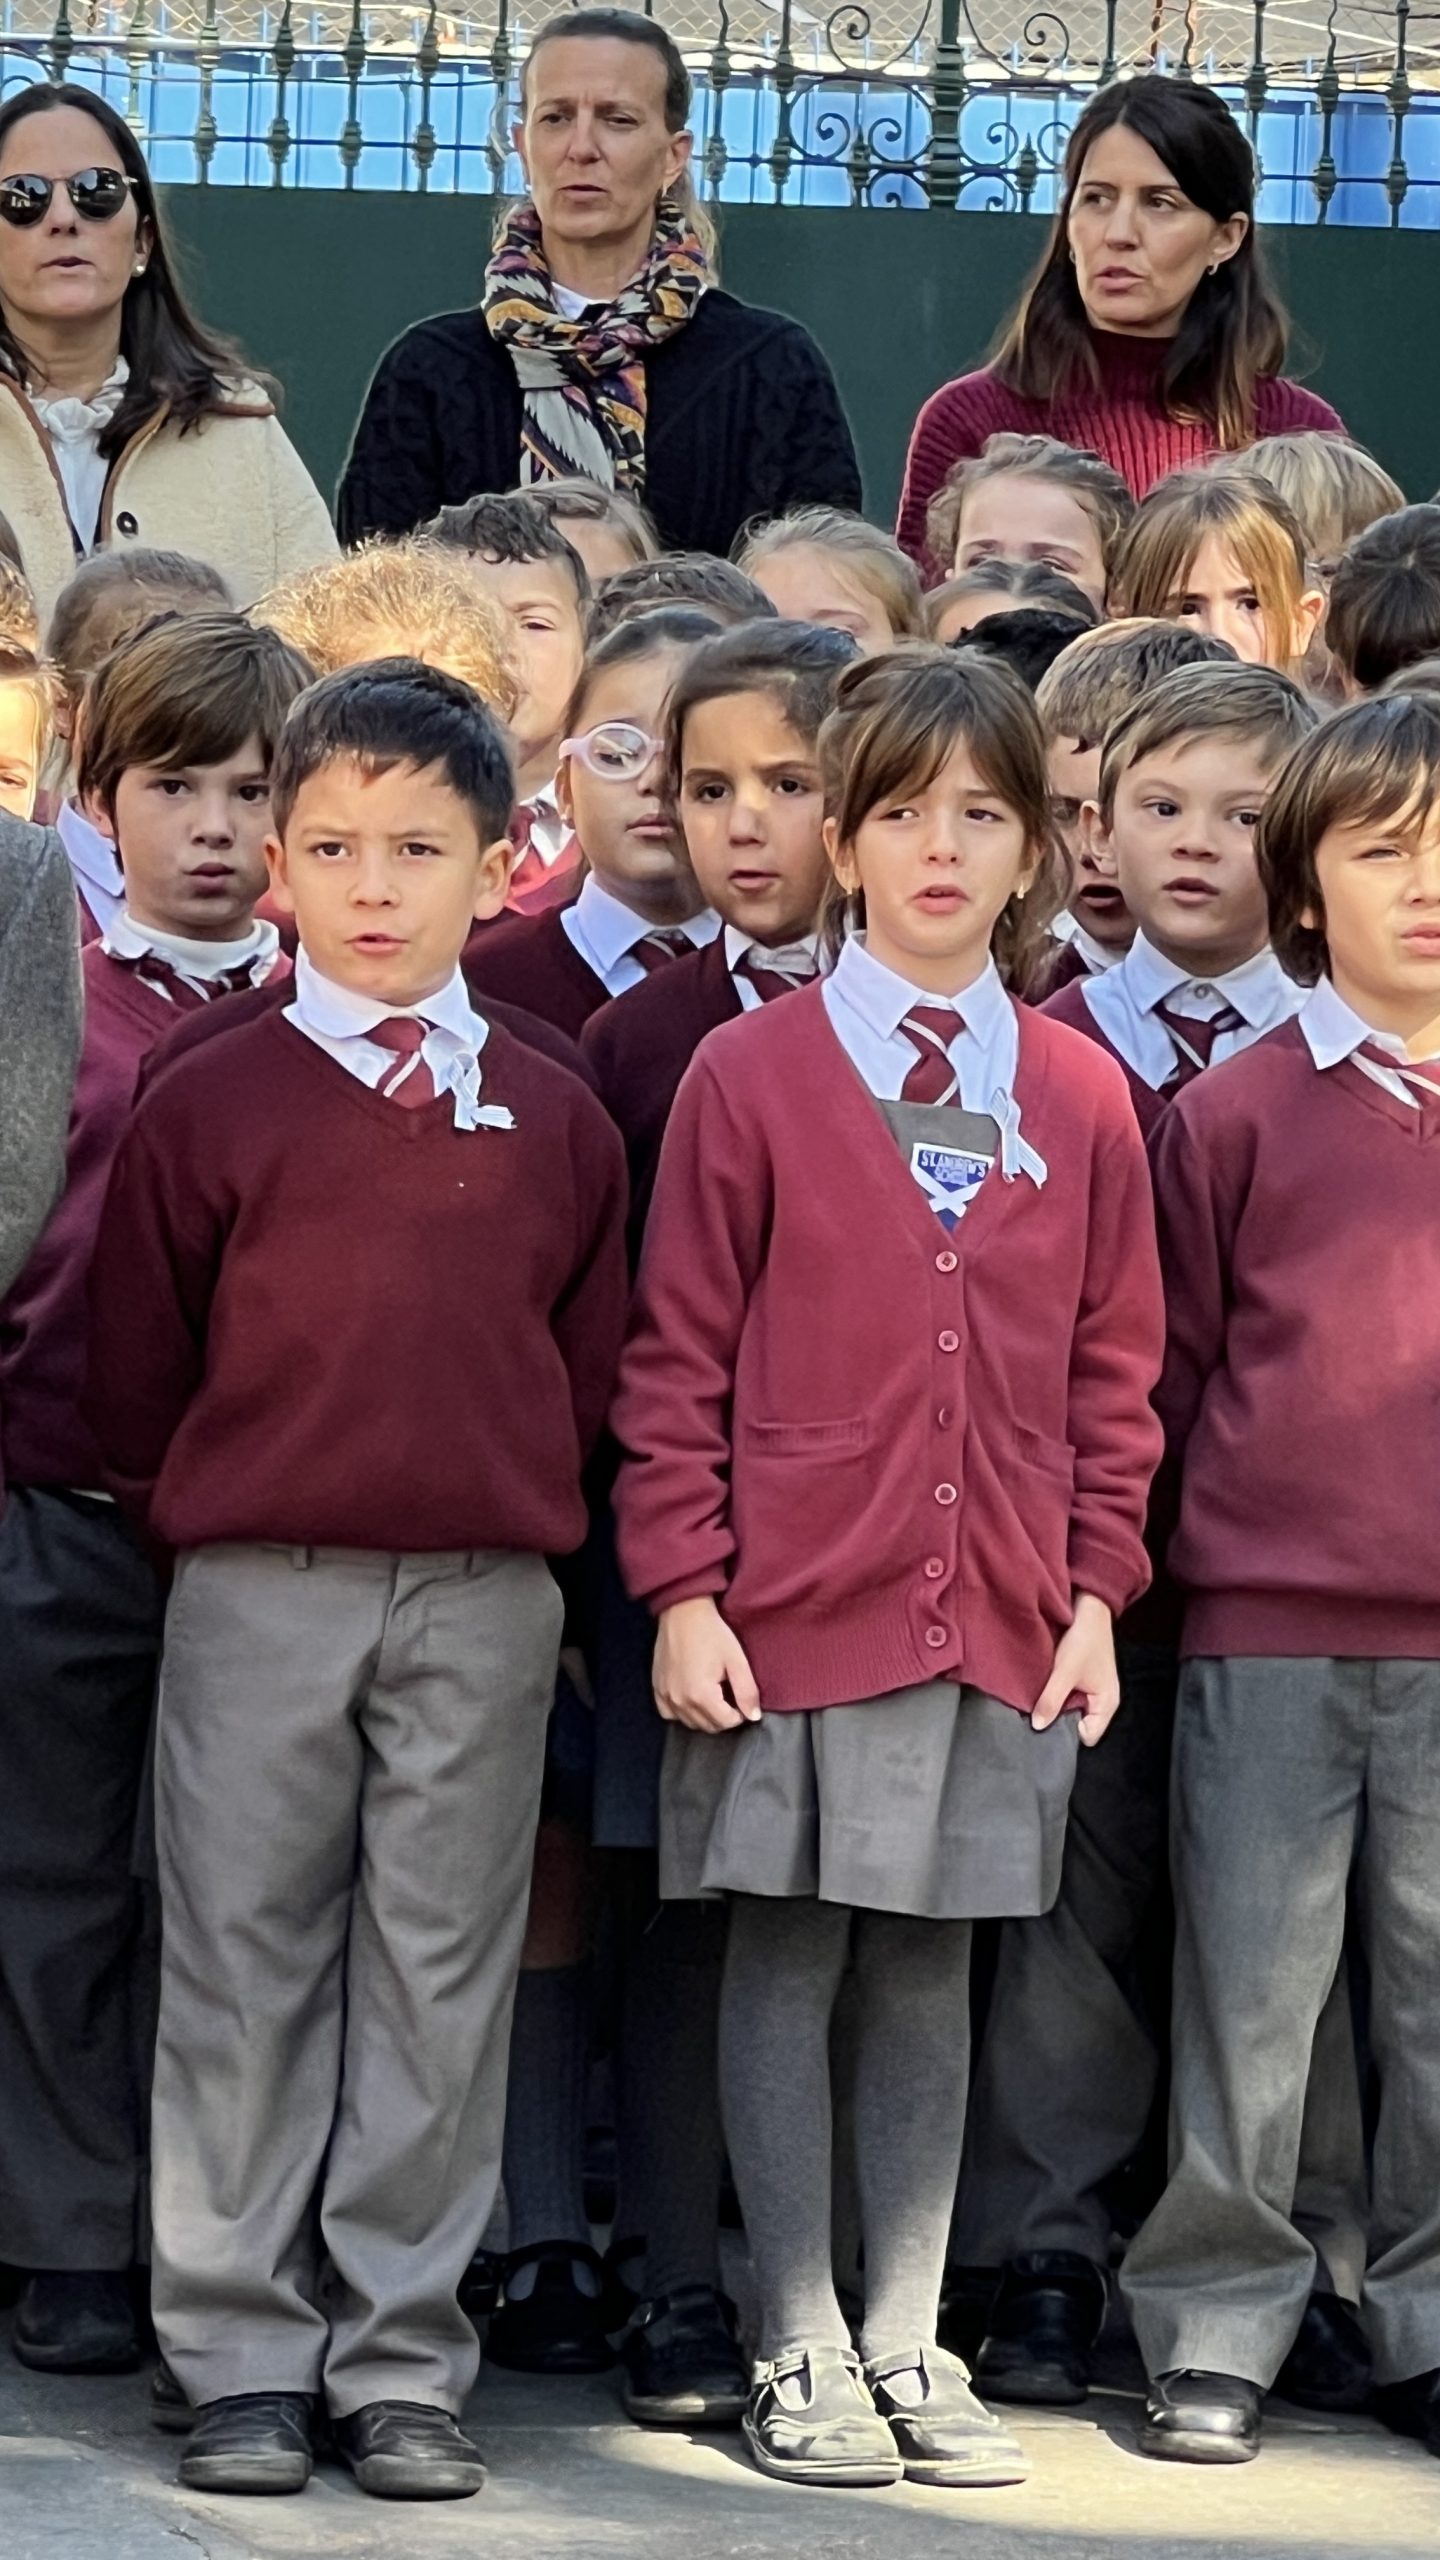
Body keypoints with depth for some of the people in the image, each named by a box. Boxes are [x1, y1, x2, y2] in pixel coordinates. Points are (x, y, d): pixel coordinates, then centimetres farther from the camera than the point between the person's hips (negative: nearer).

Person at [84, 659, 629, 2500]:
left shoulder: (553, 1125, 7)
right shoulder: (207, 1108, 1)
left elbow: (589, 1367, 13)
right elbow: (135, 1371, 5)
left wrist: (510, 1517, 8)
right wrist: (204, 1525, 6)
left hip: (486, 1603, 2)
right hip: (257, 1592, -1)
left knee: (442, 1975, 3)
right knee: (244, 1966, 1)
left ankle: (402, 2362, 9)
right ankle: (245, 2359, 8)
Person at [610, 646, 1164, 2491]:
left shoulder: (1080, 1101, 7)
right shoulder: (752, 1075, -2)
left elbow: (1113, 1369, 11)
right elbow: (676, 1354, -2)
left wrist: (1097, 1592, 5)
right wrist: (681, 1589, -8)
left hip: (1000, 1625, 3)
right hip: (794, 1606, -3)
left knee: (930, 1965, 8)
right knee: (787, 1958, 1)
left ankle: (908, 2339, 15)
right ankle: (800, 2349, 9)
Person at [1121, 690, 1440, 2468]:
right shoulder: (1235, 1114, 1)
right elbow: (1169, 1370, 7)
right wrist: (1173, 1548, 5)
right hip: (1268, 1632, -1)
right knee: (1246, 1997, 3)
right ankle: (1212, 2333, 11)